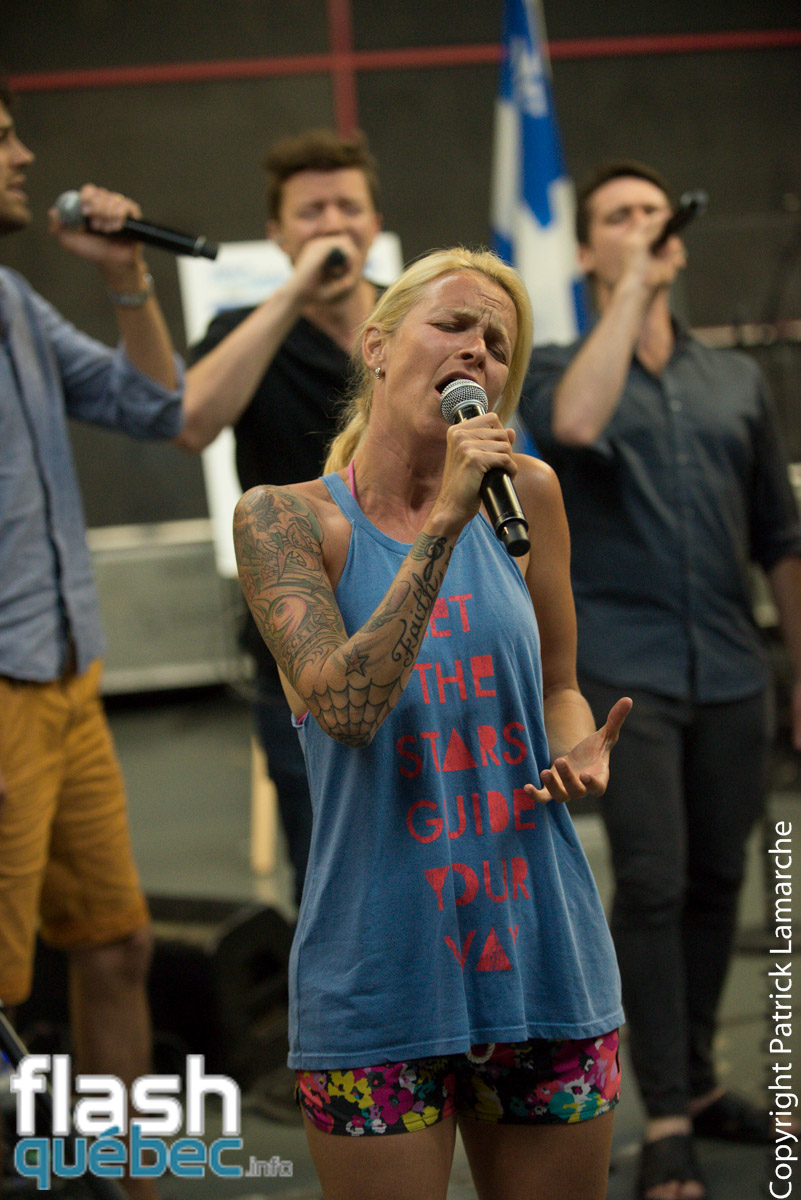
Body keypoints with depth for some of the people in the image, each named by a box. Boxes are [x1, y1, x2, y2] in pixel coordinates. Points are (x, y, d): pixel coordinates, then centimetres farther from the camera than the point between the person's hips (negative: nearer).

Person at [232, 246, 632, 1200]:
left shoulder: (525, 494, 5)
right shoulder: (286, 516, -4)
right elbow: (345, 704, -20)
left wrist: (578, 754, -5)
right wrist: (445, 522, -23)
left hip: (544, 958, 4)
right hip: (380, 976, -3)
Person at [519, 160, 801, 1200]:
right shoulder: (558, 369, 2)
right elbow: (576, 424, -24)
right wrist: (633, 286, -18)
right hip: (624, 667, -4)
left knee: (717, 881, 10)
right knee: (654, 885, -9)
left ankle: (697, 1080, 25)